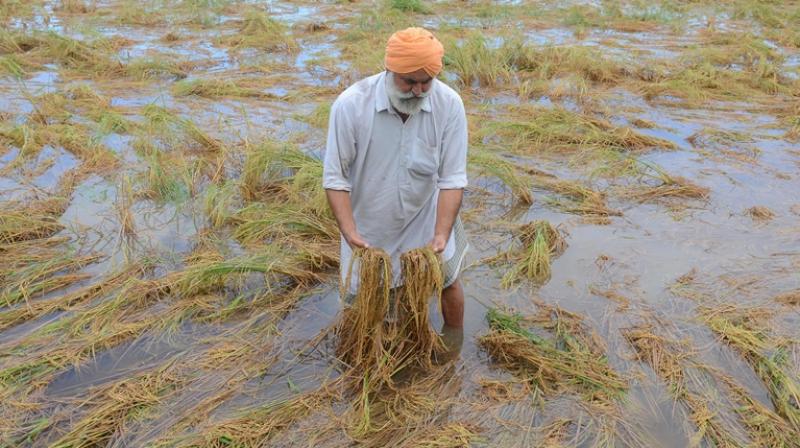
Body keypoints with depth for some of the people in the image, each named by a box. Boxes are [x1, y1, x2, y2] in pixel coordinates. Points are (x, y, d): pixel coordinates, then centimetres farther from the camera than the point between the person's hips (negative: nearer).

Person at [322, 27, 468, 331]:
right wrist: (350, 233, -29)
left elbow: (452, 179, -17)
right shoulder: (350, 104, -25)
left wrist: (441, 234, -27)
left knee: (449, 283, 15)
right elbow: (335, 178, -19)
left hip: (426, 218, 2)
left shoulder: (449, 104, -20)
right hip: (369, 224, -1)